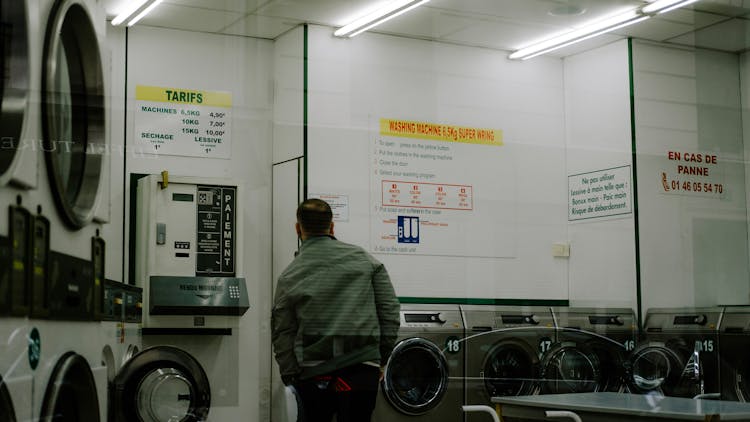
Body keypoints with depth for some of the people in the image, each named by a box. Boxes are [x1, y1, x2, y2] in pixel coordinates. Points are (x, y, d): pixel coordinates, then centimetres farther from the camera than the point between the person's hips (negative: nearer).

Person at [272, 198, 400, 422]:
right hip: (363, 370, 1)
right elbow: (390, 310, 4)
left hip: (313, 376, 0)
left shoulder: (289, 277, 0)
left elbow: (282, 335, 1)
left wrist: (290, 376, 9)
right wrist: (382, 357, 10)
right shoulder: (363, 259, 4)